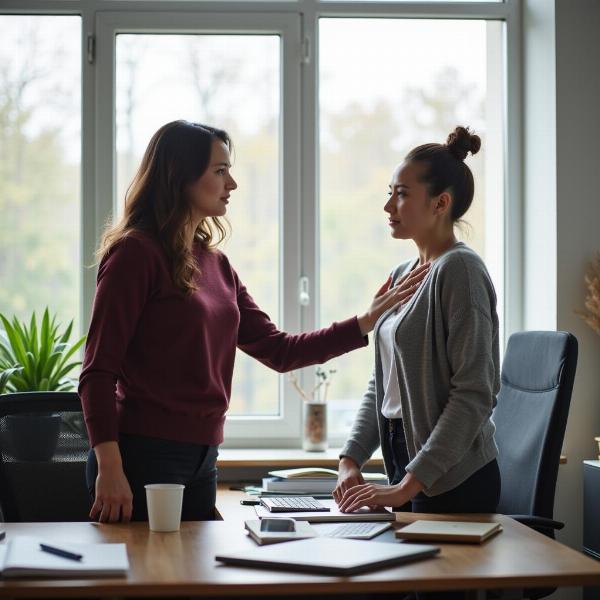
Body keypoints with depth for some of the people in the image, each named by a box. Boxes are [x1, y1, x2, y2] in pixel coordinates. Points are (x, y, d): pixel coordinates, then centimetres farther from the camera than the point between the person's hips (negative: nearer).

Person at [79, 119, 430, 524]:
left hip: (202, 459, 8)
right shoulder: (136, 253, -9)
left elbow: (278, 351, 11)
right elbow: (99, 369, -13)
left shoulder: (215, 263, 13)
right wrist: (109, 468, -21)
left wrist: (367, 323, 4)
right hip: (145, 456, -8)